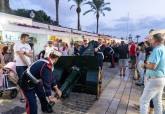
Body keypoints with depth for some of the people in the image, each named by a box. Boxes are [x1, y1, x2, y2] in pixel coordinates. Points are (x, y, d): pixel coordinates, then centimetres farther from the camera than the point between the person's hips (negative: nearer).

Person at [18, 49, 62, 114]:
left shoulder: (46, 62, -4)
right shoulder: (47, 66, -34)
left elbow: (51, 77, 4)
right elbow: (46, 83, -29)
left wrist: (56, 89, 9)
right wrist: (50, 97, -19)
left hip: (35, 82, 10)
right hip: (27, 83, -10)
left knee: (42, 95, 22)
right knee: (32, 102, -9)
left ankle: (45, 108, 46)